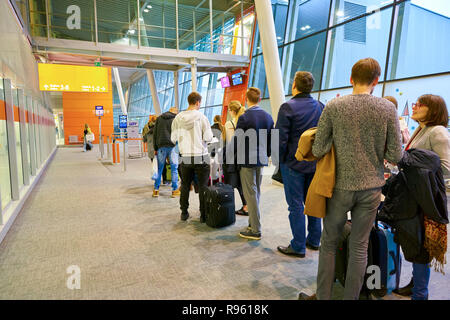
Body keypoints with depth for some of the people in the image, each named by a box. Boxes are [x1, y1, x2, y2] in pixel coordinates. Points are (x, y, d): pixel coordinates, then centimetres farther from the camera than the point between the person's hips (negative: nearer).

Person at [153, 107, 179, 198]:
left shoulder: (159, 118, 13)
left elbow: (155, 135, 11)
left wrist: (155, 148, 12)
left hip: (161, 146, 3)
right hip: (173, 146, -2)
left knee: (159, 168, 8)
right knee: (174, 168, 3)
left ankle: (156, 189, 12)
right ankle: (175, 190, 6)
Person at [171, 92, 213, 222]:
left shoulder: (178, 118, 1)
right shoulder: (201, 117, -9)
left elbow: (173, 138, 5)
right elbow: (208, 138, -11)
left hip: (185, 157, 3)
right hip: (201, 157, -3)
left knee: (185, 186, 15)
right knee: (203, 187, 6)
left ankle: (184, 213, 22)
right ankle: (203, 215, 10)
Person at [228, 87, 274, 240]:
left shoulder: (244, 118, -15)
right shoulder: (268, 117, 5)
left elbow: (236, 141, -13)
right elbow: (271, 140, 12)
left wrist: (228, 157, 1)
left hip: (247, 160, -7)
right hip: (261, 160, 7)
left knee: (250, 194, 0)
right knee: (256, 193, 17)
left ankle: (255, 230, 6)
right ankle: (253, 223, 28)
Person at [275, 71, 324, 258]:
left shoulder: (288, 107, -13)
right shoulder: (320, 107, 5)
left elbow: (280, 138, -15)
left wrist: (280, 159, -3)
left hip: (293, 163, -6)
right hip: (315, 163, 6)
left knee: (296, 205, 2)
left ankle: (298, 247, 11)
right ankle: (314, 241, 28)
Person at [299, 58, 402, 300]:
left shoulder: (334, 107, -8)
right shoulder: (388, 109, -3)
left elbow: (318, 150, -9)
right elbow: (395, 156, -4)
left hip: (341, 186, -1)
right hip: (372, 187, 2)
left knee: (329, 242, 13)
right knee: (359, 246, 13)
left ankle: (323, 296, 24)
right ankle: (350, 297, 26)